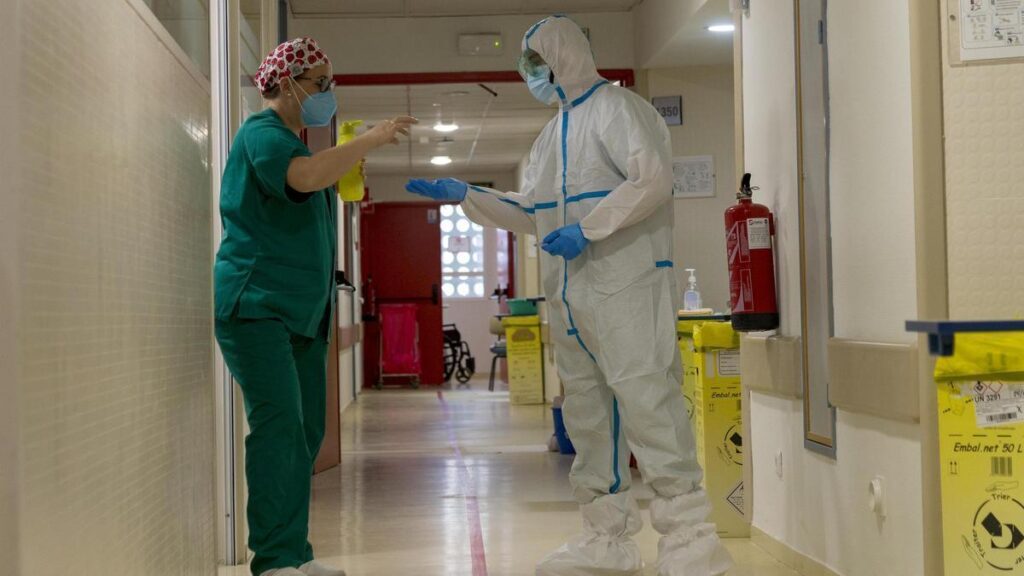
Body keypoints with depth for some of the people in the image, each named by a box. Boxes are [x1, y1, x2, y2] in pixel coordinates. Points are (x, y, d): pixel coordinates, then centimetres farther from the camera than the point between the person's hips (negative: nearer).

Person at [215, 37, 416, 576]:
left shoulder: (291, 140, 22)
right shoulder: (261, 133, -8)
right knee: (279, 425, -16)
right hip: (256, 304, -10)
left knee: (305, 430, 7)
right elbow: (304, 176, -30)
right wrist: (371, 139, -22)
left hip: (301, 310, 10)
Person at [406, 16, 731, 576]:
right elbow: (531, 215, 24)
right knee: (586, 409, 10)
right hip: (569, 293, 9)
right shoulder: (551, 135, 22)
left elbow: (653, 179, -16)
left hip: (625, 283, -9)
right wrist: (466, 195, 16)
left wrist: (588, 229, -21)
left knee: (643, 395, -13)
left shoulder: (615, 107, -3)